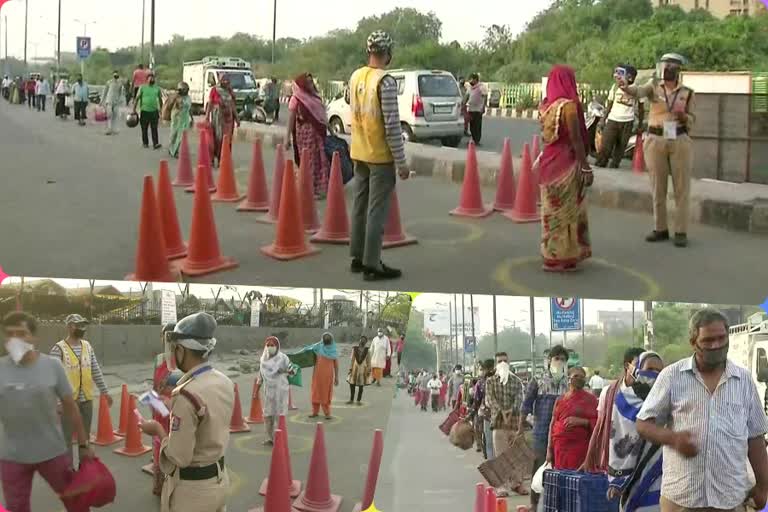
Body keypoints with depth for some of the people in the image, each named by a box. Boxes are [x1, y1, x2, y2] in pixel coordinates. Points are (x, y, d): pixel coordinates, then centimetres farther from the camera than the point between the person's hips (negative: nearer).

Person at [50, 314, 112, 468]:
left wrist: (105, 391, 12)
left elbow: (96, 370, 13)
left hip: (86, 399, 6)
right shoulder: (59, 348, -12)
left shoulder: (87, 346, 7)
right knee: (67, 436, 3)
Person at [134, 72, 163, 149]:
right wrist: (134, 110, -5)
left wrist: (161, 109, 14)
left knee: (154, 128, -4)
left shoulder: (157, 88, 6)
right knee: (144, 128, 7)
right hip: (144, 111, -1)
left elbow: (160, 99, 16)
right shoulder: (142, 88, -2)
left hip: (154, 111, 1)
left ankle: (155, 144, -8)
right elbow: (137, 99, -1)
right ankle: (145, 143, 19)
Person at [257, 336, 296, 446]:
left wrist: (285, 371, -27)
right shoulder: (264, 359, 6)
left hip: (281, 390, -5)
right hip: (268, 391, 5)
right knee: (268, 415, 7)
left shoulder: (283, 358, -9)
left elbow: (293, 371, -7)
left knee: (280, 415, -3)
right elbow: (261, 376, 14)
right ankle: (270, 438, 20)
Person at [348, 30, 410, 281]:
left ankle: (357, 257, 23)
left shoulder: (356, 77, 5)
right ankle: (372, 265, 1)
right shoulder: (386, 82, -18)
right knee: (377, 211, -2)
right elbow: (392, 125, -19)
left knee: (360, 206, 15)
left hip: (359, 153, 8)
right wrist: (401, 162, -14)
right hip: (380, 156, -8)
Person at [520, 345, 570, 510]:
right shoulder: (537, 382, 0)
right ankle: (535, 503, 13)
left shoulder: (569, 384, 7)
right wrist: (520, 429, -1)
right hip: (541, 433, -2)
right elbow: (526, 406, 1)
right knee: (539, 468, 2)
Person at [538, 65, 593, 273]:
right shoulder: (569, 105, -16)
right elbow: (576, 139, -17)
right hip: (566, 163, -7)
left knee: (553, 210, 16)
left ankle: (551, 254, 25)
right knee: (566, 211, 2)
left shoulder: (547, 105, 6)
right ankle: (561, 258, 7)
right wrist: (586, 167, -14)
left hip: (549, 162, 7)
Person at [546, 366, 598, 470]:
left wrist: (580, 421, -15)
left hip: (580, 449, -3)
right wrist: (549, 449, 10)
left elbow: (597, 422, 1)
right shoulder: (560, 400, 15)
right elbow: (552, 424, 14)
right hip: (560, 447, 3)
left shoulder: (590, 399, 6)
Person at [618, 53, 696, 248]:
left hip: (680, 142, -1)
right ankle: (661, 229, 17)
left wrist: (683, 115, -17)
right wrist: (625, 87, -42)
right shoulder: (653, 87, 2)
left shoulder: (688, 93, 3)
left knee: (681, 188, 1)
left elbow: (692, 120, 6)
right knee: (657, 188, 7)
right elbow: (638, 91, -20)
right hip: (655, 141, 1)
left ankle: (681, 232, 6)